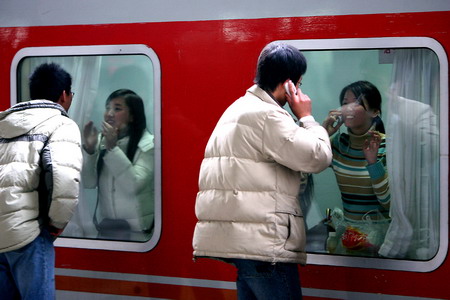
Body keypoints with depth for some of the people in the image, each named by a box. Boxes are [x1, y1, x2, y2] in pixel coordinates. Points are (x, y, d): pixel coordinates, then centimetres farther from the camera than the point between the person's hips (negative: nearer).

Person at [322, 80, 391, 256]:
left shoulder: (388, 146, -7)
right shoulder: (338, 143, 6)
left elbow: (390, 202, -13)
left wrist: (373, 162, -23)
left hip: (381, 232, -4)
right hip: (349, 229, 4)